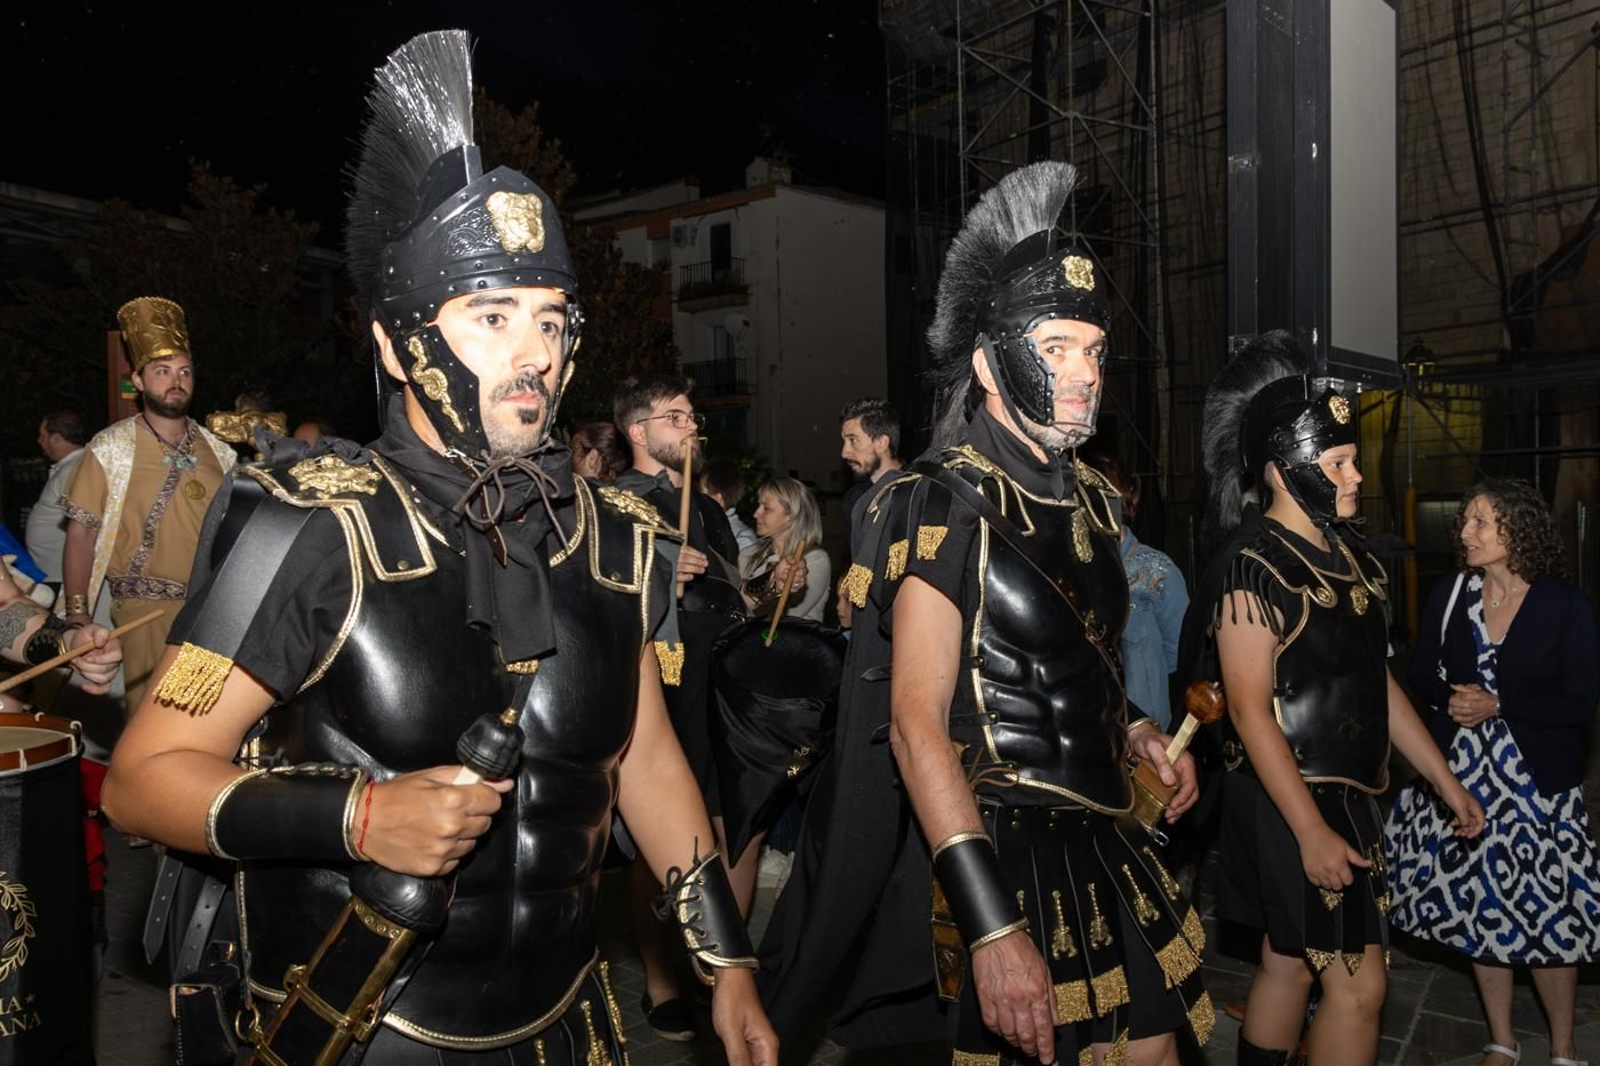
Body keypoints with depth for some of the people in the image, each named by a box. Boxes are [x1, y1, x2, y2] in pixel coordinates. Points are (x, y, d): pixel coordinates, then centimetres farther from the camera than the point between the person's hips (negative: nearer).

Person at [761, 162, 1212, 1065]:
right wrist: (992, 928, -25)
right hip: (1011, 851, -8)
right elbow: (916, 726, -22)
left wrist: (1137, 729, 5)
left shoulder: (1092, 499, 9)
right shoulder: (946, 505, -16)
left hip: (1107, 840, 8)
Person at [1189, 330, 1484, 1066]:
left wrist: (1445, 781, 16)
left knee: (1289, 962, 17)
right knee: (1358, 982, -2)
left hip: (1347, 791, 8)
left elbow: (1376, 680, 15)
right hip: (1292, 798, -8)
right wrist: (1312, 831, -21)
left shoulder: (1348, 553, 9)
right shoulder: (1253, 565, -17)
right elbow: (1250, 709, -19)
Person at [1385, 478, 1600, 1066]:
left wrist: (1499, 705, -18)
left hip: (1538, 780, -3)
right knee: (1480, 910, 11)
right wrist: (1451, 700, -12)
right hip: (1460, 775, 3)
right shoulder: (1450, 595, 2)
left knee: (1548, 915, 3)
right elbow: (1422, 674, 7)